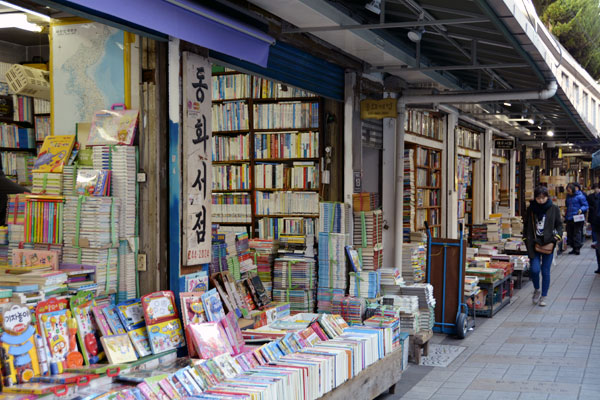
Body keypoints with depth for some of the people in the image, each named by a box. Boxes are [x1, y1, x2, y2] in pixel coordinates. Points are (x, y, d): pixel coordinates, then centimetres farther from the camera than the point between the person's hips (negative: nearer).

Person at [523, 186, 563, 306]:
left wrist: (555, 239, -9)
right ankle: (536, 290, 18)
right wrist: (527, 240, 1)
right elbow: (526, 225, 11)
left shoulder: (554, 209, 0)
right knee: (535, 269, -9)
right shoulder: (531, 209, 2)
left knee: (545, 271, 3)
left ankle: (543, 296, 15)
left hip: (548, 244, -1)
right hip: (534, 243, 1)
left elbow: (559, 225, 5)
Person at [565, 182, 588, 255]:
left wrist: (581, 210, -23)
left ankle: (577, 249, -3)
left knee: (577, 234, -6)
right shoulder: (568, 196, 13)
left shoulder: (580, 196, -8)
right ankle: (574, 248, 17)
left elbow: (585, 205, -6)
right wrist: (566, 216, 21)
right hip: (569, 218, 7)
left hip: (577, 219, -7)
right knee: (570, 233, 8)